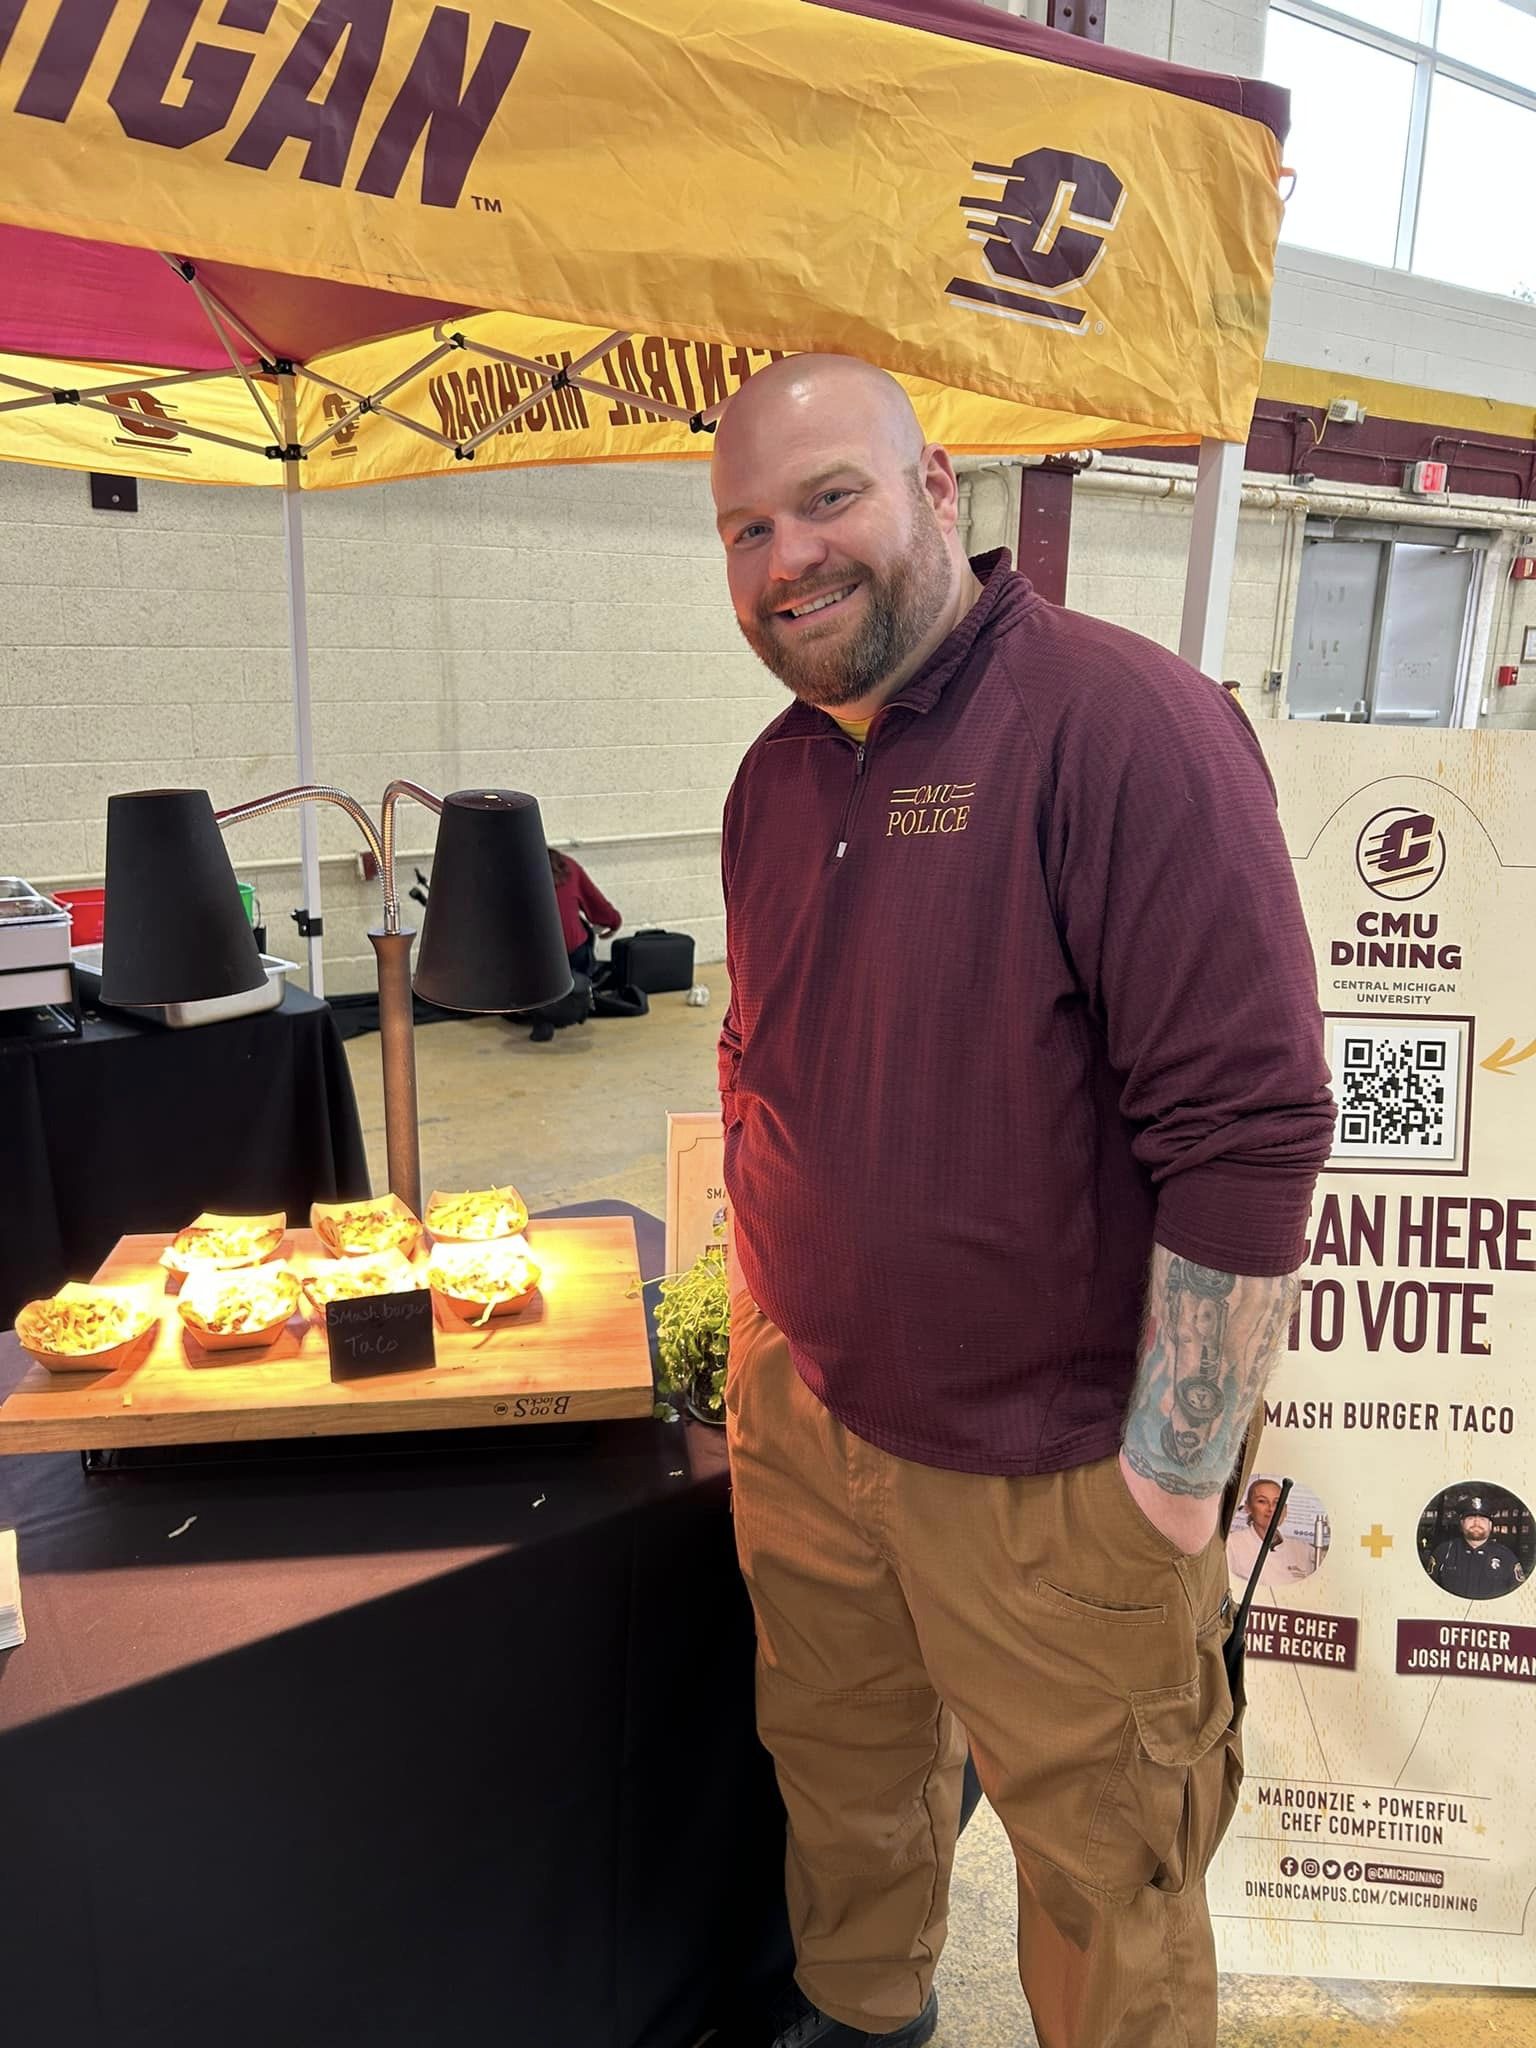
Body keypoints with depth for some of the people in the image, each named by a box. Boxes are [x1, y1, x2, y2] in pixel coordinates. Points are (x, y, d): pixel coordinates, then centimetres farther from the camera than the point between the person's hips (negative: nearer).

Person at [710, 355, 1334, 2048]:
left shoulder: (1123, 726, -19)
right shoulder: (774, 775, 5)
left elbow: (1251, 1124, -22)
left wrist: (1175, 1478, -19)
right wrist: (761, 1323, 15)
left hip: (1047, 1479, -6)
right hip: (802, 1421, 7)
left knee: (1101, 1871, 16)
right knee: (841, 1766, 27)